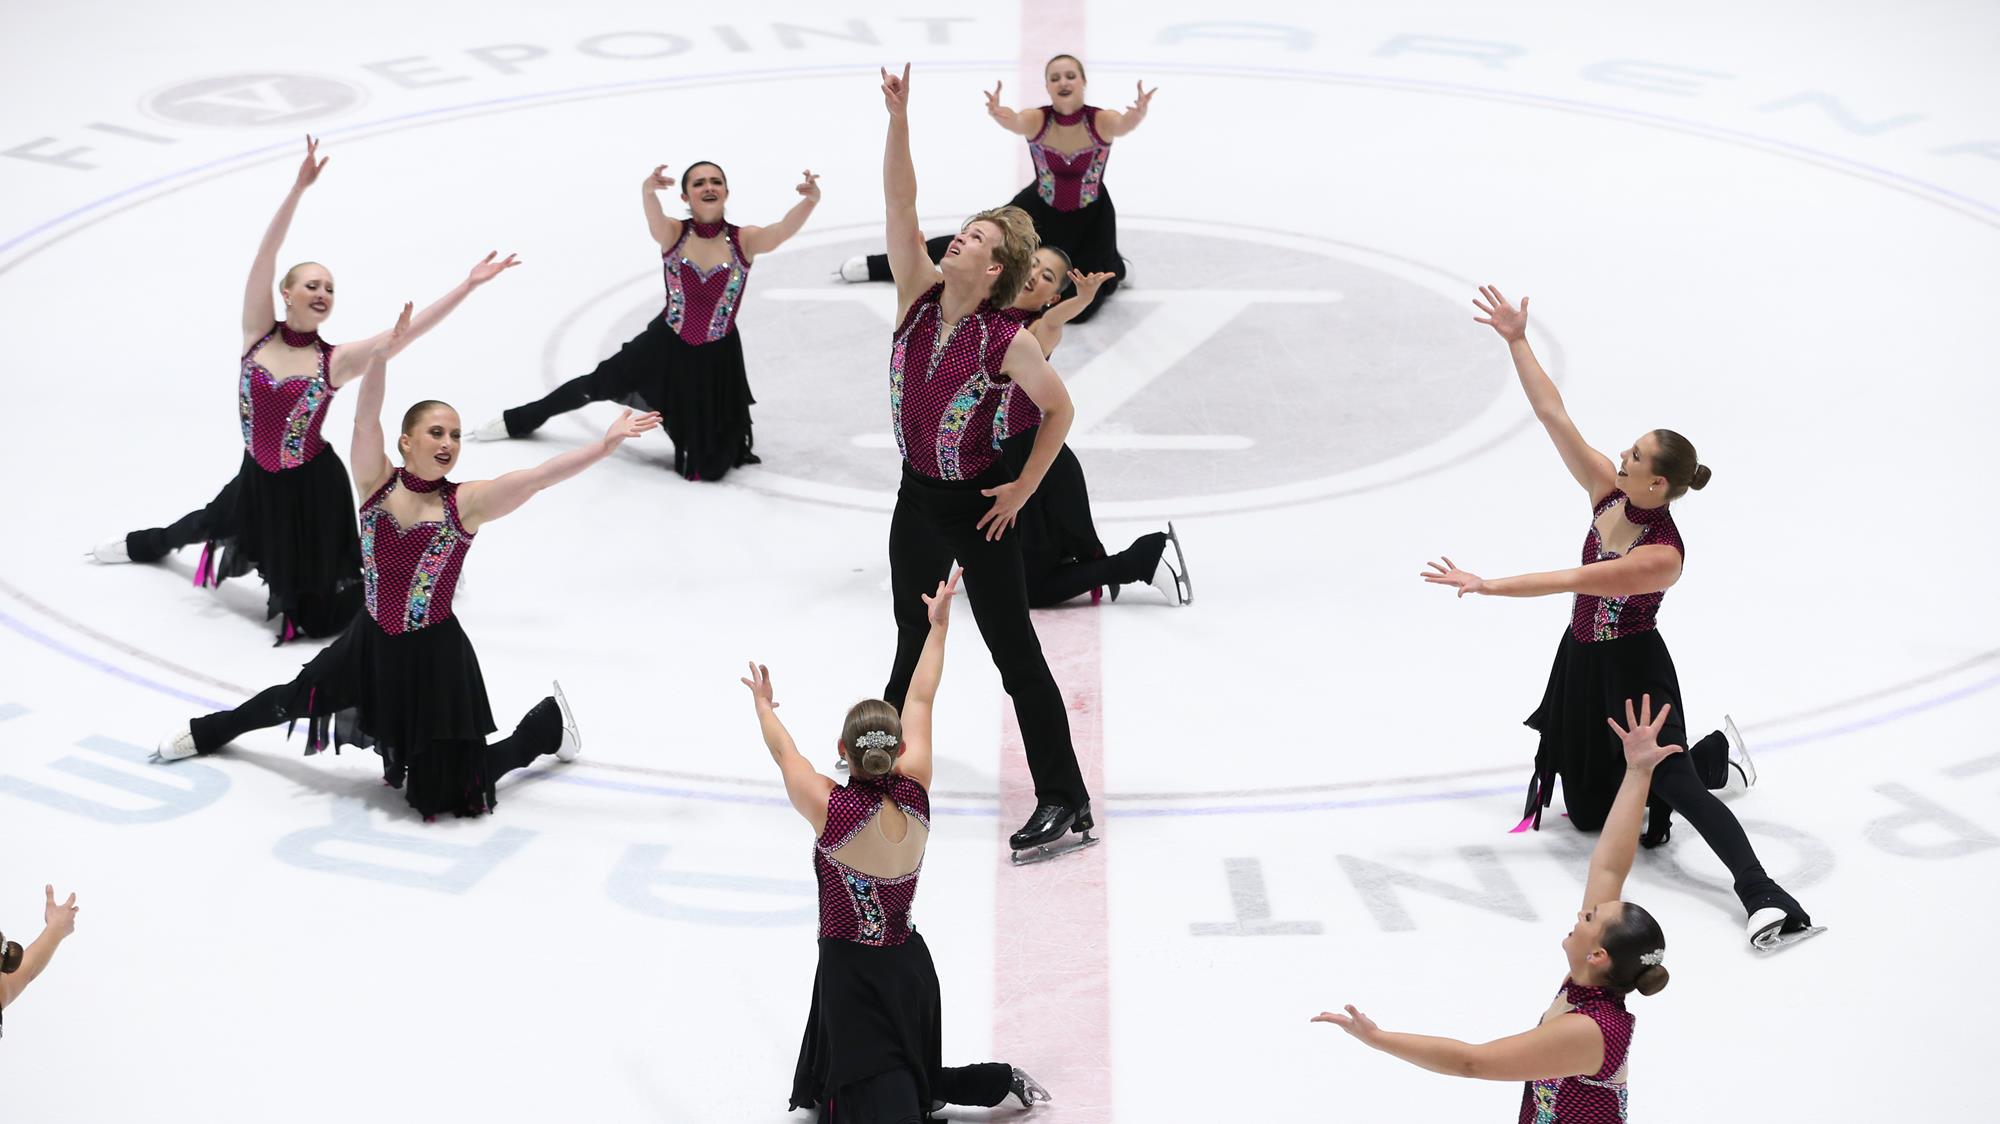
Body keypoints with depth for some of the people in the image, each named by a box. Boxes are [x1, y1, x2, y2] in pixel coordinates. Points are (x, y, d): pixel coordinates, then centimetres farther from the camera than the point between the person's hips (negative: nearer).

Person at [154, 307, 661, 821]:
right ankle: (209, 731, 55)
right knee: (294, 699, 24)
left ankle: (547, 724, 27)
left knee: (448, 789, 2)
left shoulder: (466, 503, -14)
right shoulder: (377, 484, -8)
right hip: (371, 642, 3)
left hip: (434, 655, -3)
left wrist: (607, 443, -37)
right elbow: (366, 419, -21)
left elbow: (538, 475, -25)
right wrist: (384, 351, -35)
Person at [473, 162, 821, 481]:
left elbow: (783, 230, -35)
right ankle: (519, 421, 45)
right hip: (665, 347, 1)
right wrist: (648, 191, -64)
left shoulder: (744, 241, -17)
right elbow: (654, 218, -39)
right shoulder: (673, 235, -17)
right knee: (598, 385, 17)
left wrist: (810, 201, -57)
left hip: (717, 359, -1)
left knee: (710, 466, 3)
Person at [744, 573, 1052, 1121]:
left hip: (852, 976, -6)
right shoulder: (914, 792, -8)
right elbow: (921, 700, 4)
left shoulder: (831, 807, -21)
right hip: (911, 967, 6)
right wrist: (938, 626, 16)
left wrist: (763, 704, 18)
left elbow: (784, 752, -2)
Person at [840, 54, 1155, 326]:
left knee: (1078, 308, -10)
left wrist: (1138, 113, -75)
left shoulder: (1101, 121, -27)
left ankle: (1111, 270, 25)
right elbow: (1014, 122, -47)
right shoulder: (1036, 120, -25)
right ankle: (876, 265, 25)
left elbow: (1125, 124, -50)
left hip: (1091, 219, -2)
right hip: (1040, 210, 2)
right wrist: (999, 115, -73)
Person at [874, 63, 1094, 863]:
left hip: (976, 505, -5)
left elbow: (1060, 409, -6)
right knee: (914, 646, 17)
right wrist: (898, 120, -23)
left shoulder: (1007, 341, -18)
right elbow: (899, 204, -13)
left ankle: (1065, 805, -2)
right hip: (917, 498, 5)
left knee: (1016, 656, -5)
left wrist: (1023, 490, -7)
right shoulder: (919, 295, -5)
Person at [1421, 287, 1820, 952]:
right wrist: (1517, 343, -16)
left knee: (1674, 786, -21)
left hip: (1632, 673, -8)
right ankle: (1715, 751, 42)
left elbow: (1574, 581, -34)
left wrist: (1486, 586, -34)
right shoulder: (1607, 492, -8)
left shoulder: (1663, 557, -28)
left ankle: (1768, 901, -21)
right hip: (1583, 665, 8)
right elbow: (1553, 416, -10)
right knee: (1589, 811, 19)